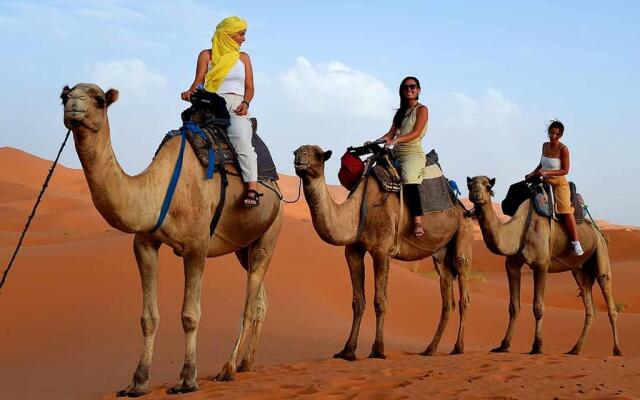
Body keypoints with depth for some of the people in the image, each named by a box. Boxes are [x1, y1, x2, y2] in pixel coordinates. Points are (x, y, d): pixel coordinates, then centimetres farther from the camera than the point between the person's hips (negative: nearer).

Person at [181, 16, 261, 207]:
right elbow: (199, 82, 8)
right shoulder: (207, 55, 16)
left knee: (242, 140, -30)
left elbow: (249, 87, 17)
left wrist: (245, 103, -4)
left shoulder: (243, 57, 21)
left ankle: (252, 189, -40)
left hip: (236, 107, 0)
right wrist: (190, 92, -15)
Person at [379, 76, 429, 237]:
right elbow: (390, 134, 18)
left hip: (413, 153, -8)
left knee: (409, 178, -35)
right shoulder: (400, 112, 23)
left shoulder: (421, 109, 4)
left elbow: (416, 133, -9)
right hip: (396, 154, 8)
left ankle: (418, 222, -40)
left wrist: (396, 140, -21)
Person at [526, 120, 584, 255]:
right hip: (545, 182, 7)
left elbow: (565, 170, -14)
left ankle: (576, 243, -23)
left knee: (566, 210, -21)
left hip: (559, 182, -7)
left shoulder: (563, 149, -12)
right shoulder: (545, 145, 7)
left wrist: (547, 172, -23)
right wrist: (532, 173, 7)